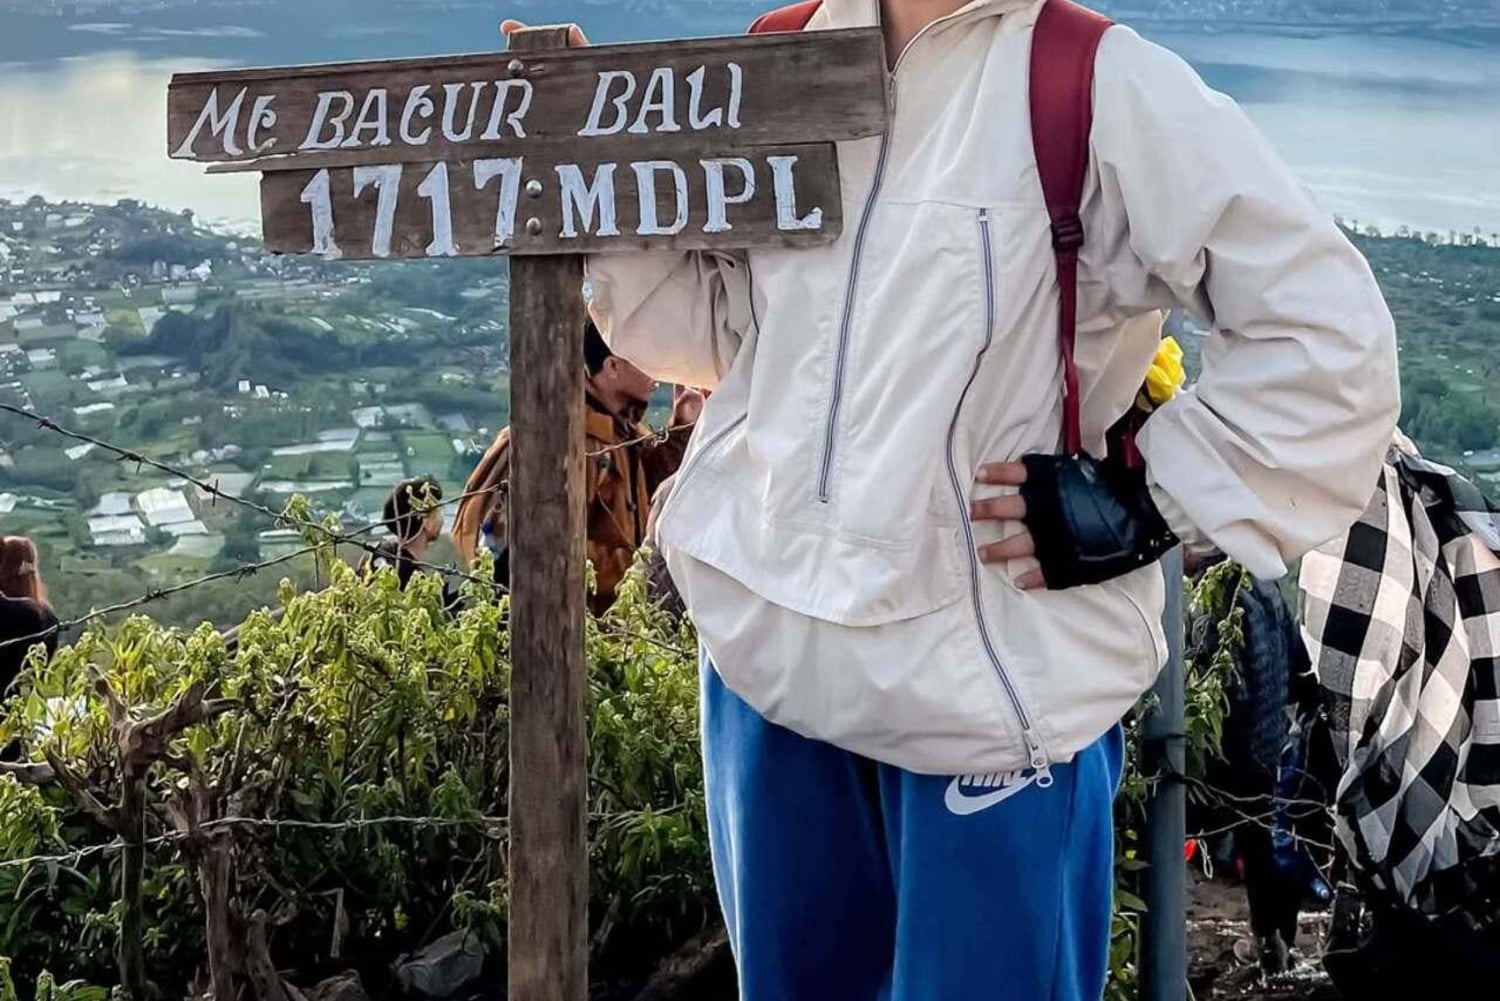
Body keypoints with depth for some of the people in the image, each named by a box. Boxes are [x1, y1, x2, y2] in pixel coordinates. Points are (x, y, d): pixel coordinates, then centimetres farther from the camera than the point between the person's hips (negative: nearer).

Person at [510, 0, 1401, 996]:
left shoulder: (1101, 85, -11)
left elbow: (1327, 329, -11)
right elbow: (712, 324, 16)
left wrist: (1149, 503, -14)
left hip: (996, 683, -5)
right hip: (772, 647, 6)